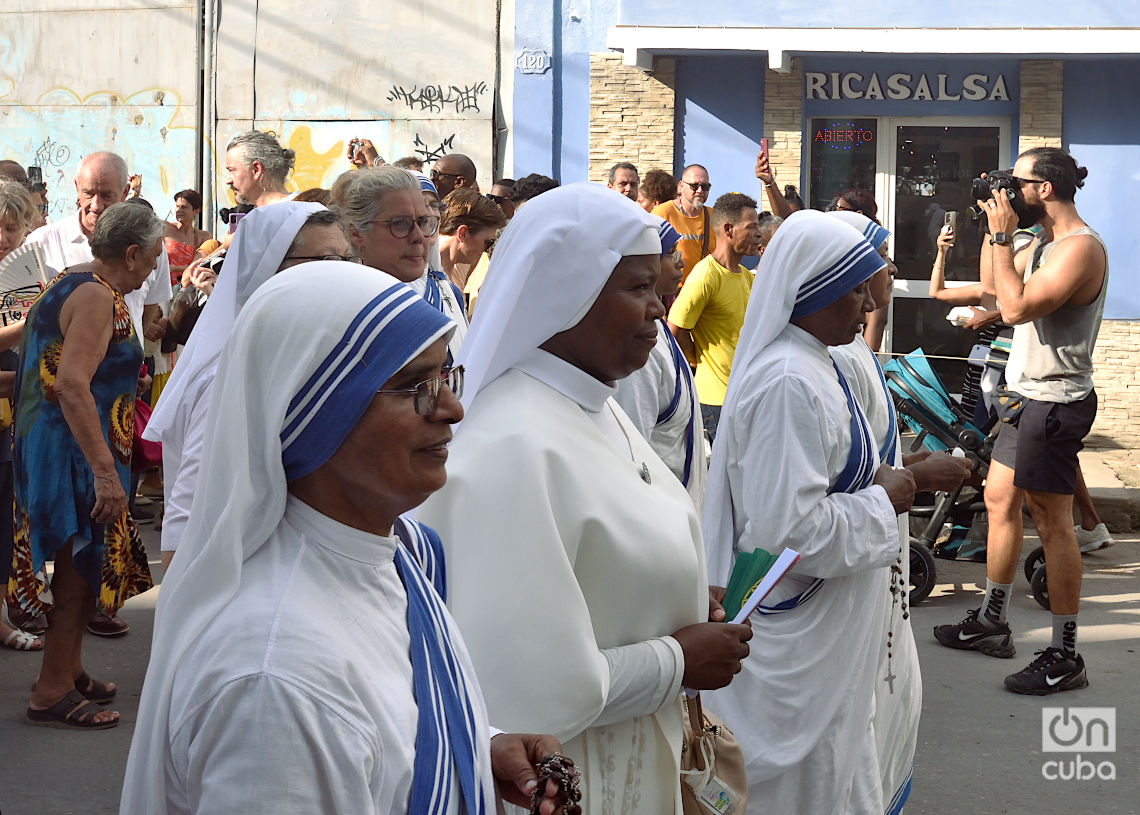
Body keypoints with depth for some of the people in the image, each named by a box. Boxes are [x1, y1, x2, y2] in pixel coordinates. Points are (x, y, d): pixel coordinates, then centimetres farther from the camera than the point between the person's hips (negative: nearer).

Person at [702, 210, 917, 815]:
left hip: (828, 625, 10)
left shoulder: (807, 364, 9)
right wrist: (882, 501, -17)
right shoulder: (789, 384, -24)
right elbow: (788, 527, -29)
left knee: (836, 764, 20)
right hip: (799, 639, -10)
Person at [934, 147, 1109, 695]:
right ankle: (991, 622, 31)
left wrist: (1003, 236, -19)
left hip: (1055, 401, -10)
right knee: (1000, 500, 17)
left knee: (1052, 523, -7)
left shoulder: (1081, 248, -19)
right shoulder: (1045, 242, 13)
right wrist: (994, 229, 10)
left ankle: (1065, 658, -1)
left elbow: (1016, 307, -27)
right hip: (1024, 395, 11)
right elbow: (996, 287, 21)